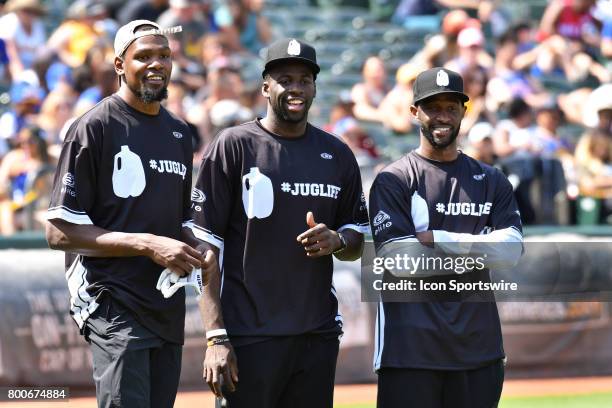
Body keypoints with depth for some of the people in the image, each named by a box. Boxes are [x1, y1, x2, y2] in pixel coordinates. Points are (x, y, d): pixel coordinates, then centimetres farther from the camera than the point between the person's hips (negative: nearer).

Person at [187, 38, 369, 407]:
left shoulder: (338, 154, 12)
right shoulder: (233, 146, -2)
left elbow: (360, 241, 21)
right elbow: (206, 246, -6)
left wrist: (337, 241, -5)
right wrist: (217, 337, -14)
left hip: (319, 335, 5)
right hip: (251, 337, -5)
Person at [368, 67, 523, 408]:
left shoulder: (492, 181, 13)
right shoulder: (394, 181, 1)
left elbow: (511, 251, -2)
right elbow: (398, 260, -11)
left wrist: (435, 238, -11)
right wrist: (474, 252, -6)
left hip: (478, 345, 4)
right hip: (411, 349, -4)